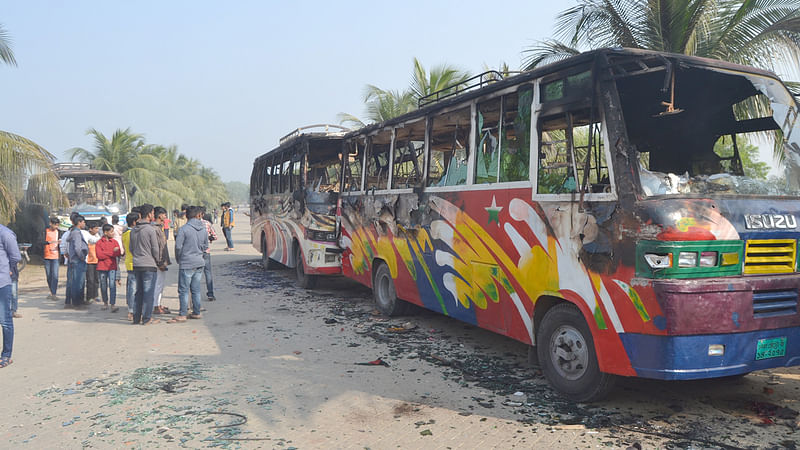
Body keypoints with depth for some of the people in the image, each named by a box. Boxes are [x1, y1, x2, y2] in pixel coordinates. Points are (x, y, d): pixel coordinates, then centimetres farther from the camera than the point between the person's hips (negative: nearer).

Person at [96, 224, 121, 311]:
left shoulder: (115, 242, 8)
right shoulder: (99, 243, 2)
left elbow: (118, 253, -4)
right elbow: (99, 255, -10)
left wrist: (106, 253, -11)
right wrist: (112, 252, -9)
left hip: (112, 267, 0)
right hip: (102, 267, 0)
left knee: (112, 285, -10)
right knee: (103, 286, 9)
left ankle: (113, 304, -13)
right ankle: (105, 302, 26)